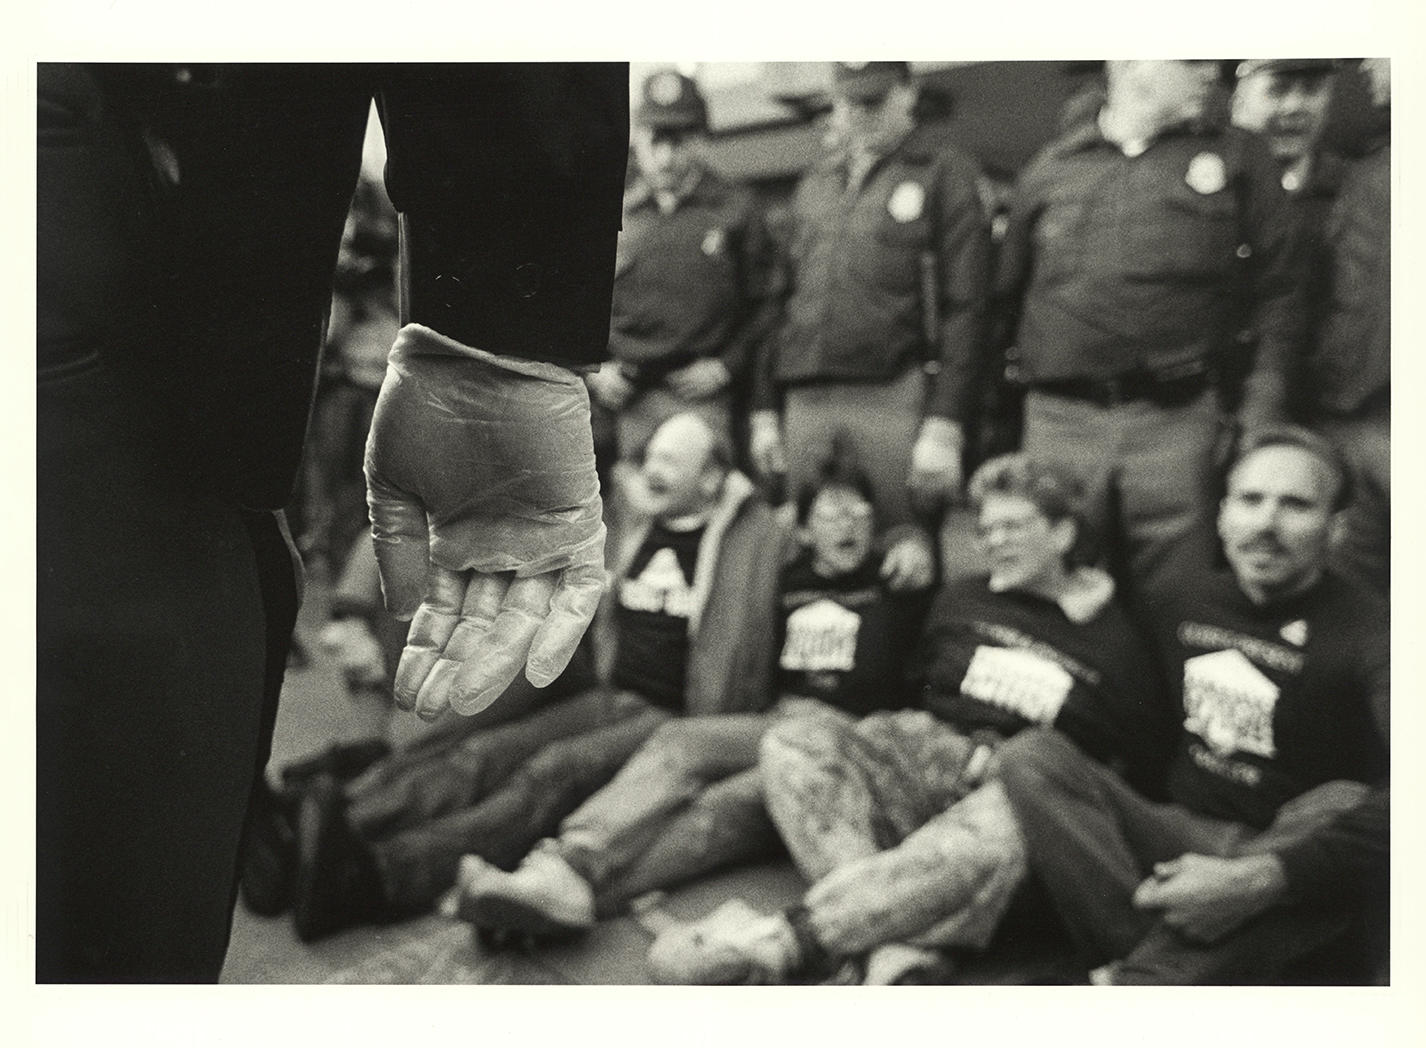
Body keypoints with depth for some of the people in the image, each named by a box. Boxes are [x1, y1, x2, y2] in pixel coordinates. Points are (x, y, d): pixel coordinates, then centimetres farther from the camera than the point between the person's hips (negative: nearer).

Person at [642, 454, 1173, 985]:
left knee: (992, 839, -43)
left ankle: (778, 942, -43)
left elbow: (1144, 770, 8)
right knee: (794, 741, -26)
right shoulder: (962, 599, 20)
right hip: (932, 756, 4)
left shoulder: (1115, 640, 11)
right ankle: (893, 949, -42)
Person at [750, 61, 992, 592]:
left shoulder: (944, 174, 3)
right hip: (804, 404, 5)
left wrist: (945, 424, -14)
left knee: (907, 562, -5)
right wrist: (765, 409, 13)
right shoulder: (813, 186, 20)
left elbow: (965, 307, -6)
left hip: (895, 401, -5)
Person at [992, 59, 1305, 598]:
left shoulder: (1239, 157, 7)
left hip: (1177, 423, -1)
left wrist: (1260, 415, -1)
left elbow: (1279, 290, 6)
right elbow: (1006, 296, 17)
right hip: (1058, 422, 1)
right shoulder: (1049, 168, 10)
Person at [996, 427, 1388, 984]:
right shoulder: (1188, 581, 5)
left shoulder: (1365, 630, -12)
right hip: (1178, 839, 4)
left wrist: (1259, 880, -40)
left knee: (1342, 806, -36)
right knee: (1029, 755, -16)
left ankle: (1143, 978, -38)